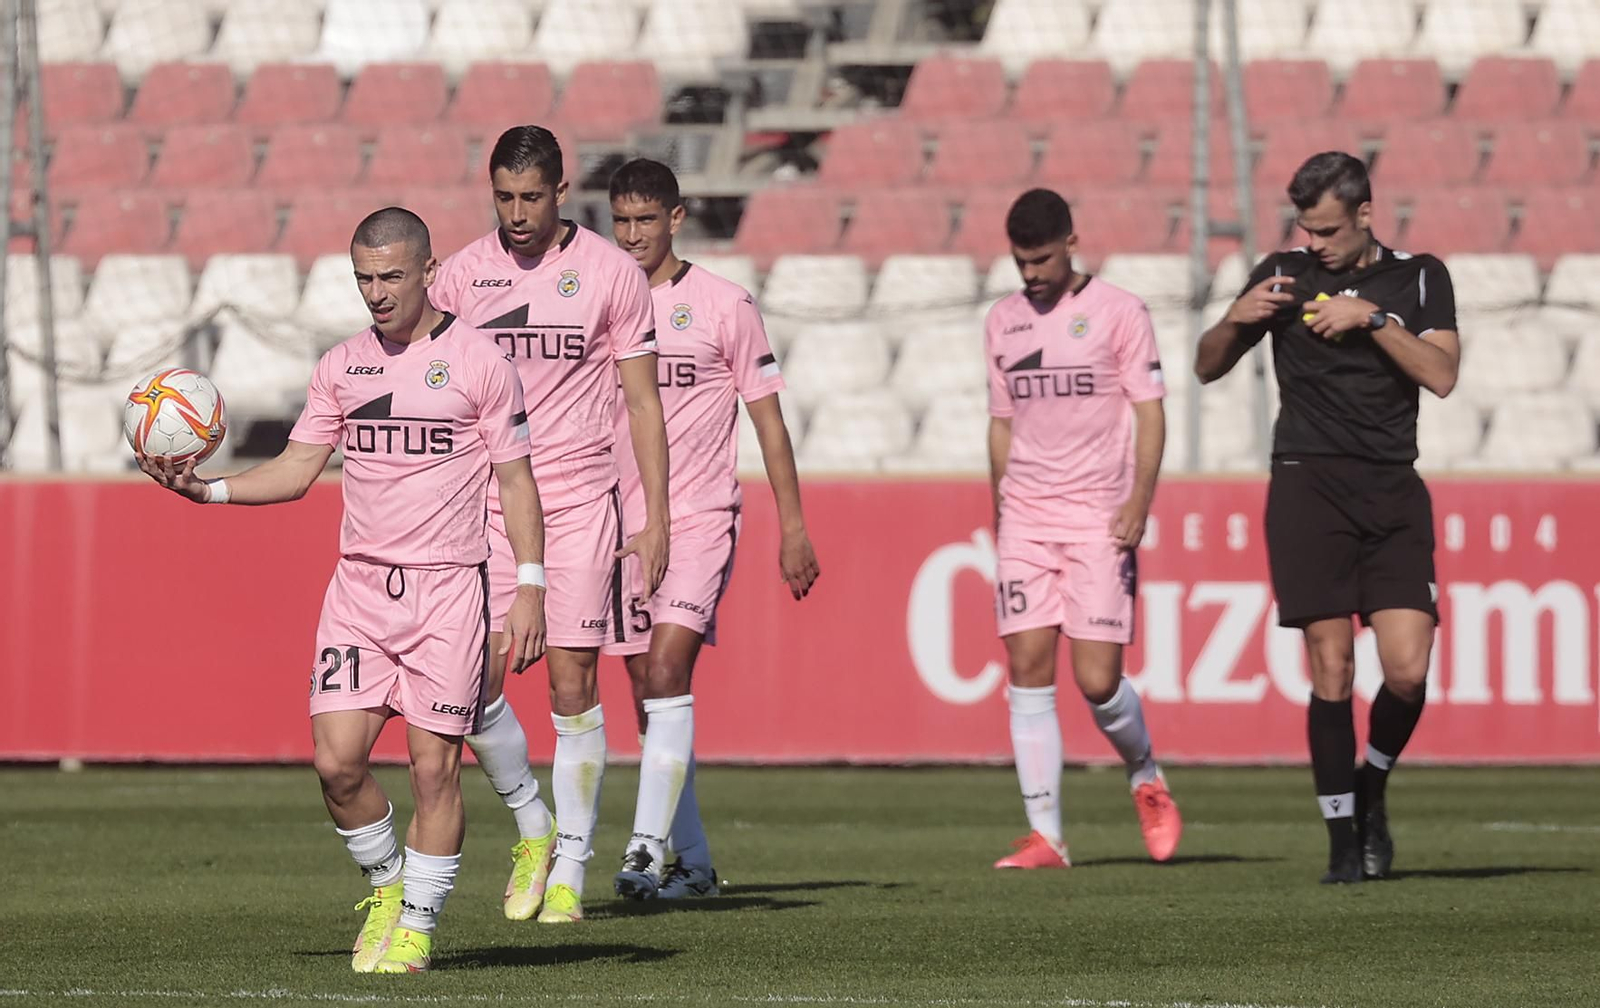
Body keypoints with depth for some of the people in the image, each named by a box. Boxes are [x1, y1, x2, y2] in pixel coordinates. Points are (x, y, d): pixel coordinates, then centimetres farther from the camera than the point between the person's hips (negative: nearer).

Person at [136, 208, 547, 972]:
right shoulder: (341, 366, 10)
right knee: (336, 759, -6)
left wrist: (529, 588, -5)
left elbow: (516, 479, 1)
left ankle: (417, 926, 8)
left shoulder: (477, 363, -2)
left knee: (434, 766, -5)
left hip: (447, 587, -3)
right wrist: (205, 489, -5)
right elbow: (295, 471, 11)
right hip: (359, 586, 4)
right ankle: (386, 887, 18)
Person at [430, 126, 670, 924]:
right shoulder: (461, 274, 5)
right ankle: (531, 828, 19)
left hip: (580, 503, -2)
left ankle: (569, 871, 4)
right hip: (485, 503, 2)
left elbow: (642, 401, 3)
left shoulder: (611, 274, 0)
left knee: (573, 684, -4)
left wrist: (657, 519, -2)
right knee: (476, 683, -6)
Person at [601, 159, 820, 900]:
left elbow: (768, 418, 3)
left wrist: (793, 525, -1)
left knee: (668, 667, -20)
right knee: (646, 691, 5)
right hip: (620, 524, 4)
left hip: (700, 518, -4)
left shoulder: (723, 304, -1)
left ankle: (649, 847, -24)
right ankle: (693, 862, 13)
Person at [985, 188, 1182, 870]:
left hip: (1098, 519, -4)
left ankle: (1147, 781, 22)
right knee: (1027, 673, -5)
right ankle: (1044, 838, -3)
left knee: (1097, 680, -9)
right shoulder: (1003, 321, 12)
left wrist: (1138, 503, -13)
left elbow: (1150, 414, -2)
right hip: (1025, 519, 4)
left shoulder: (1118, 312, -1)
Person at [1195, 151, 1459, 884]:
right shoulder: (1285, 275, 8)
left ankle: (1372, 796, 17)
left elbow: (1441, 374, -5)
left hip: (1393, 492, 1)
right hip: (1308, 486, -1)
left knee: (1407, 669, -10)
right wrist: (1236, 319, -6)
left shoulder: (1419, 278, 8)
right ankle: (1344, 842, 0)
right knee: (1331, 668, -7)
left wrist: (1371, 317, -13)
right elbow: (1208, 367, 14)